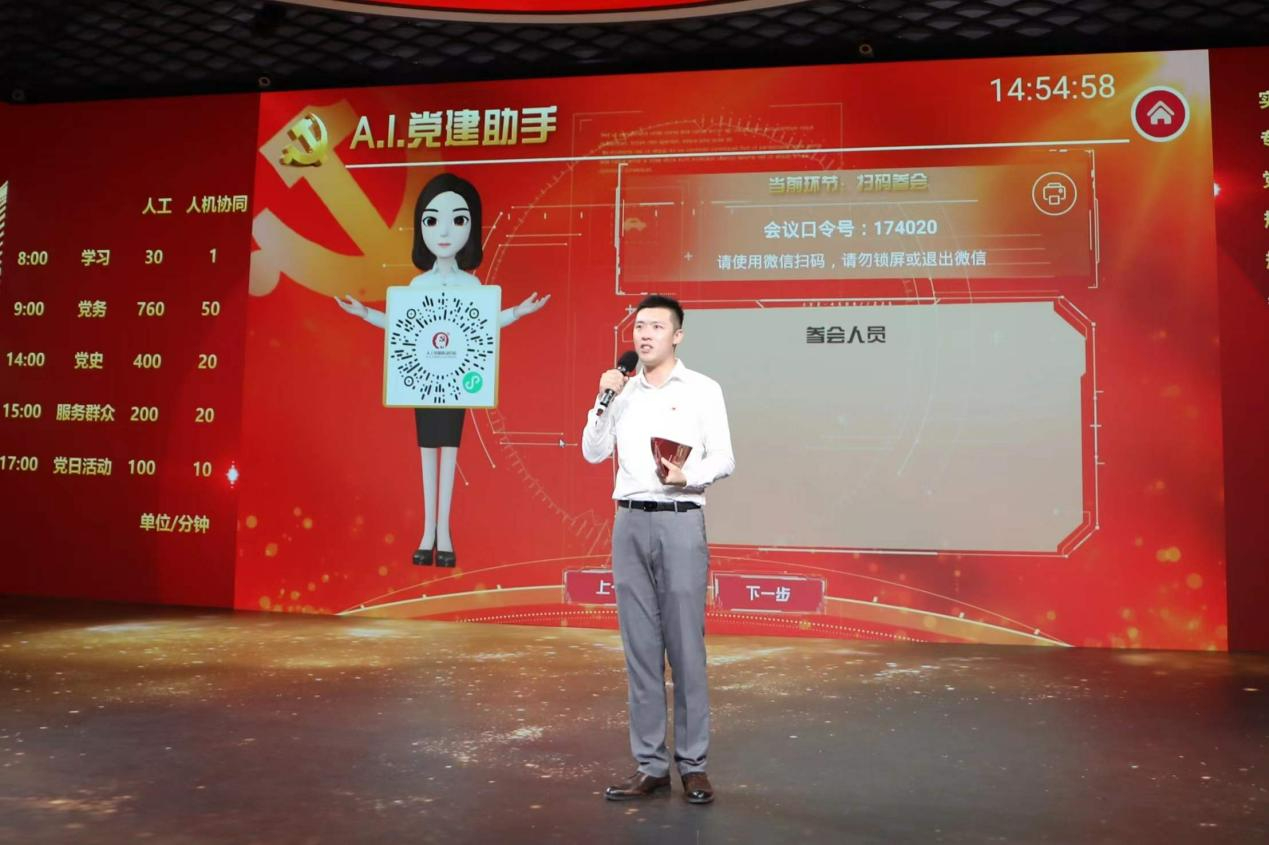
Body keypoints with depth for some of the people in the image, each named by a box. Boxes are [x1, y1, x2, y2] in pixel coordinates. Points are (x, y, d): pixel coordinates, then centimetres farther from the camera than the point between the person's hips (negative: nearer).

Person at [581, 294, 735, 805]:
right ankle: (650, 765, 15)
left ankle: (693, 765, 12)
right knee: (640, 649, 6)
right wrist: (604, 399, -4)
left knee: (685, 647, 0)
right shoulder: (623, 390, 12)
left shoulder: (702, 389, 2)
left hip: (680, 521, -3)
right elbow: (593, 453, 8)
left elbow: (724, 460, -2)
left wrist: (688, 475, -21)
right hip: (629, 522, 4)